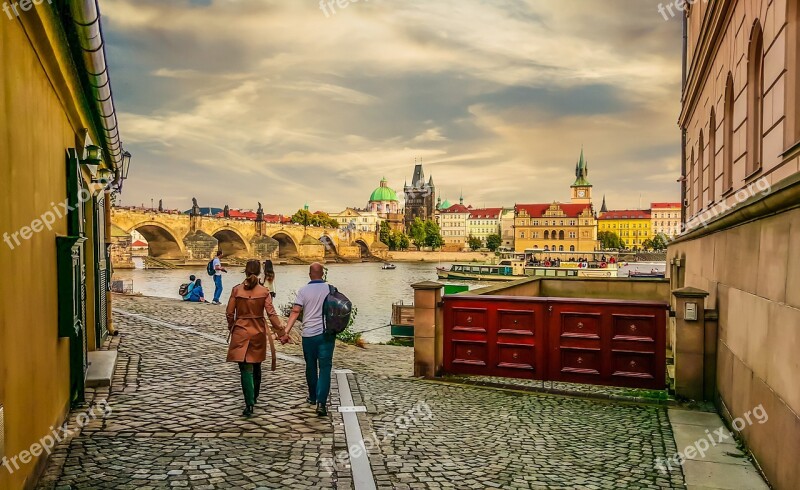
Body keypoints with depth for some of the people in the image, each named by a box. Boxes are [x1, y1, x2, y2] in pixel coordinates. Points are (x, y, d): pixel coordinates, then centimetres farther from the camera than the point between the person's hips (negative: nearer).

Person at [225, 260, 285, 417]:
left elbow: (229, 313, -2)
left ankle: (249, 404, -11)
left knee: (245, 368, -1)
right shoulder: (264, 291, -7)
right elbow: (271, 313, -10)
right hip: (258, 332, 2)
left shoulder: (236, 289, -7)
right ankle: (254, 396, 37)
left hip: (241, 331, -2)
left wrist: (231, 327, 15)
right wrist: (281, 331, -5)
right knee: (256, 366, 20)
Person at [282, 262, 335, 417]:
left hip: (309, 334, 1)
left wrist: (286, 332, -12)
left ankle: (312, 397, 33)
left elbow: (295, 312, -11)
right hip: (327, 333, 0)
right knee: (325, 368, -1)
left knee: (311, 366, 18)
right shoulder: (330, 289, 0)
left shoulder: (303, 291, -3)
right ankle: (321, 402, -13)